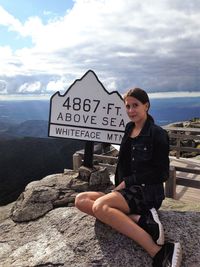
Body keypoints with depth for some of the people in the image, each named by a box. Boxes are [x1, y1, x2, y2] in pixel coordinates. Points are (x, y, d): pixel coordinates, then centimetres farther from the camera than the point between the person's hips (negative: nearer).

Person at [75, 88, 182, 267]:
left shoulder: (157, 134, -7)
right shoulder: (129, 129, 13)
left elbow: (161, 173, -9)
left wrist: (127, 181, -10)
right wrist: (119, 186, 3)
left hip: (147, 192, -8)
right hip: (126, 190, 8)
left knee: (100, 205, -32)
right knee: (81, 200, -11)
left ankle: (160, 252, -32)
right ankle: (141, 220, -22)